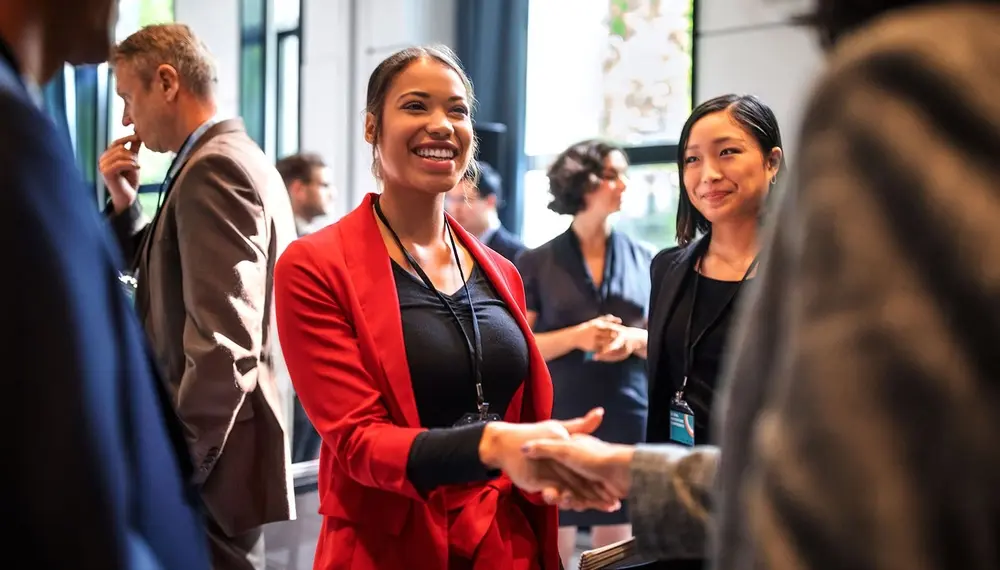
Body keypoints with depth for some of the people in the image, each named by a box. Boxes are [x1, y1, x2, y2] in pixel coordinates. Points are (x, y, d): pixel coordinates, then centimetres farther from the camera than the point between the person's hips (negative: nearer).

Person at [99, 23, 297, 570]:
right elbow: (173, 278, 21)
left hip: (211, 455, -10)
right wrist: (124, 203, 8)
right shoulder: (239, 157, 14)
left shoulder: (213, 167, -17)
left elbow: (223, 342, -25)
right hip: (222, 438, 10)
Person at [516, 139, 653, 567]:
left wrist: (635, 340, -12)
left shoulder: (644, 260, 7)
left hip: (628, 421, 2)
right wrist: (576, 337, -18)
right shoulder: (537, 264, 1)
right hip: (556, 420, -2)